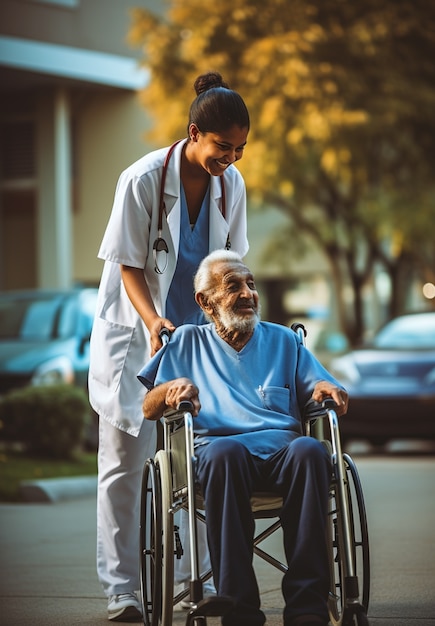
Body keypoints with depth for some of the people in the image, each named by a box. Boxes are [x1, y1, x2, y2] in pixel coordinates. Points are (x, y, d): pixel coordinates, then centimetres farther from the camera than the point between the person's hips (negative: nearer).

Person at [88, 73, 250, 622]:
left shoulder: (231, 184, -3)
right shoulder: (143, 180, -17)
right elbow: (129, 266, -13)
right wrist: (153, 321, -27)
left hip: (199, 332, 4)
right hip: (133, 333, -4)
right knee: (124, 460, -3)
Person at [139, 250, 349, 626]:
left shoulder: (284, 341, 28)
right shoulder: (188, 342, 25)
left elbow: (326, 393, 19)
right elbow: (149, 409, 18)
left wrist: (327, 390, -5)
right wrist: (173, 388, -3)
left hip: (282, 447, 1)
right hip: (219, 447, -1)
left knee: (310, 450, -36)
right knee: (223, 451, -40)